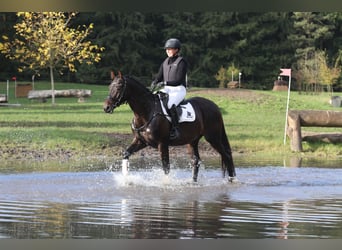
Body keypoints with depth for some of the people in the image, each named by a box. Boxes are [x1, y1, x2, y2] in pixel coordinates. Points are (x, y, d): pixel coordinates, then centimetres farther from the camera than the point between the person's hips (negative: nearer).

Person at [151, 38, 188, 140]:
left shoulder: (181, 62, -5)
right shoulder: (165, 62, 16)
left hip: (179, 89, -7)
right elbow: (159, 76, 11)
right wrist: (154, 83, -12)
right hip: (166, 89, 7)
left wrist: (165, 83, -23)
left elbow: (179, 80, -13)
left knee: (171, 104, -33)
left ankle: (175, 129, -31)